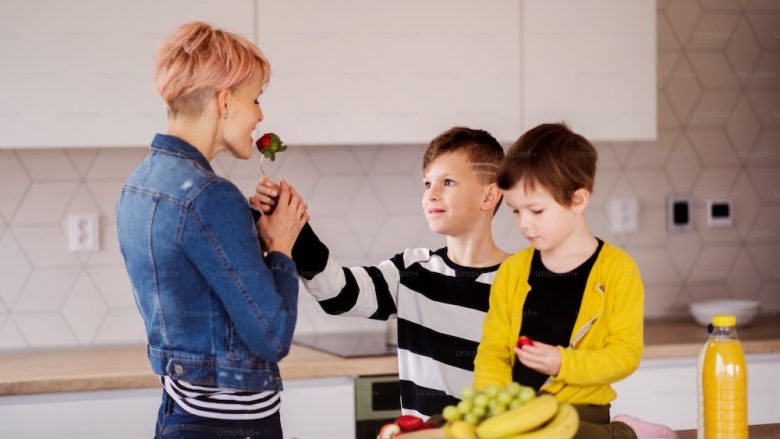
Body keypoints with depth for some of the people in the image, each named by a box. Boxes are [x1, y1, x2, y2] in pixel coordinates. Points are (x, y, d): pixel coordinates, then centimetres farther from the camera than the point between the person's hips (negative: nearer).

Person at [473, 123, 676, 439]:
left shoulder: (617, 269, -5)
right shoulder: (512, 270, 9)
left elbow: (626, 353, -7)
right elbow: (493, 351, 7)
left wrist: (562, 363, -20)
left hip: (580, 408, -5)